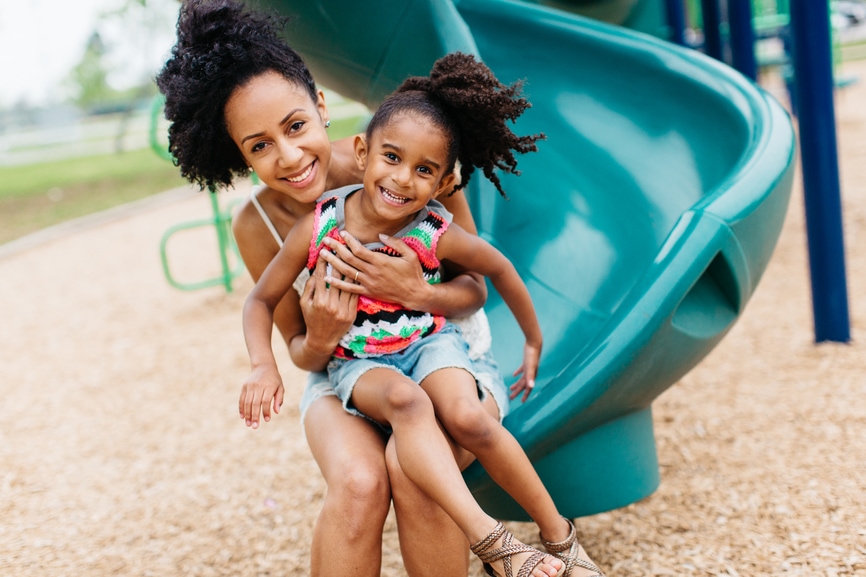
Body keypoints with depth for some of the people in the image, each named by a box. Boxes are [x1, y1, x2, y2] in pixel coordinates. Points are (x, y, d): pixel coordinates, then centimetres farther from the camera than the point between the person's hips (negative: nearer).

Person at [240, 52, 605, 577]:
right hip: (358, 360, 0)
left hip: (429, 341, 0)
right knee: (406, 401, -35)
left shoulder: (437, 234, -15)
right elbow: (261, 301, -3)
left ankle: (559, 535, -8)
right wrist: (265, 367, -19)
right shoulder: (317, 228, -16)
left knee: (467, 417, -29)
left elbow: (500, 269, 4)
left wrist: (535, 342, 14)